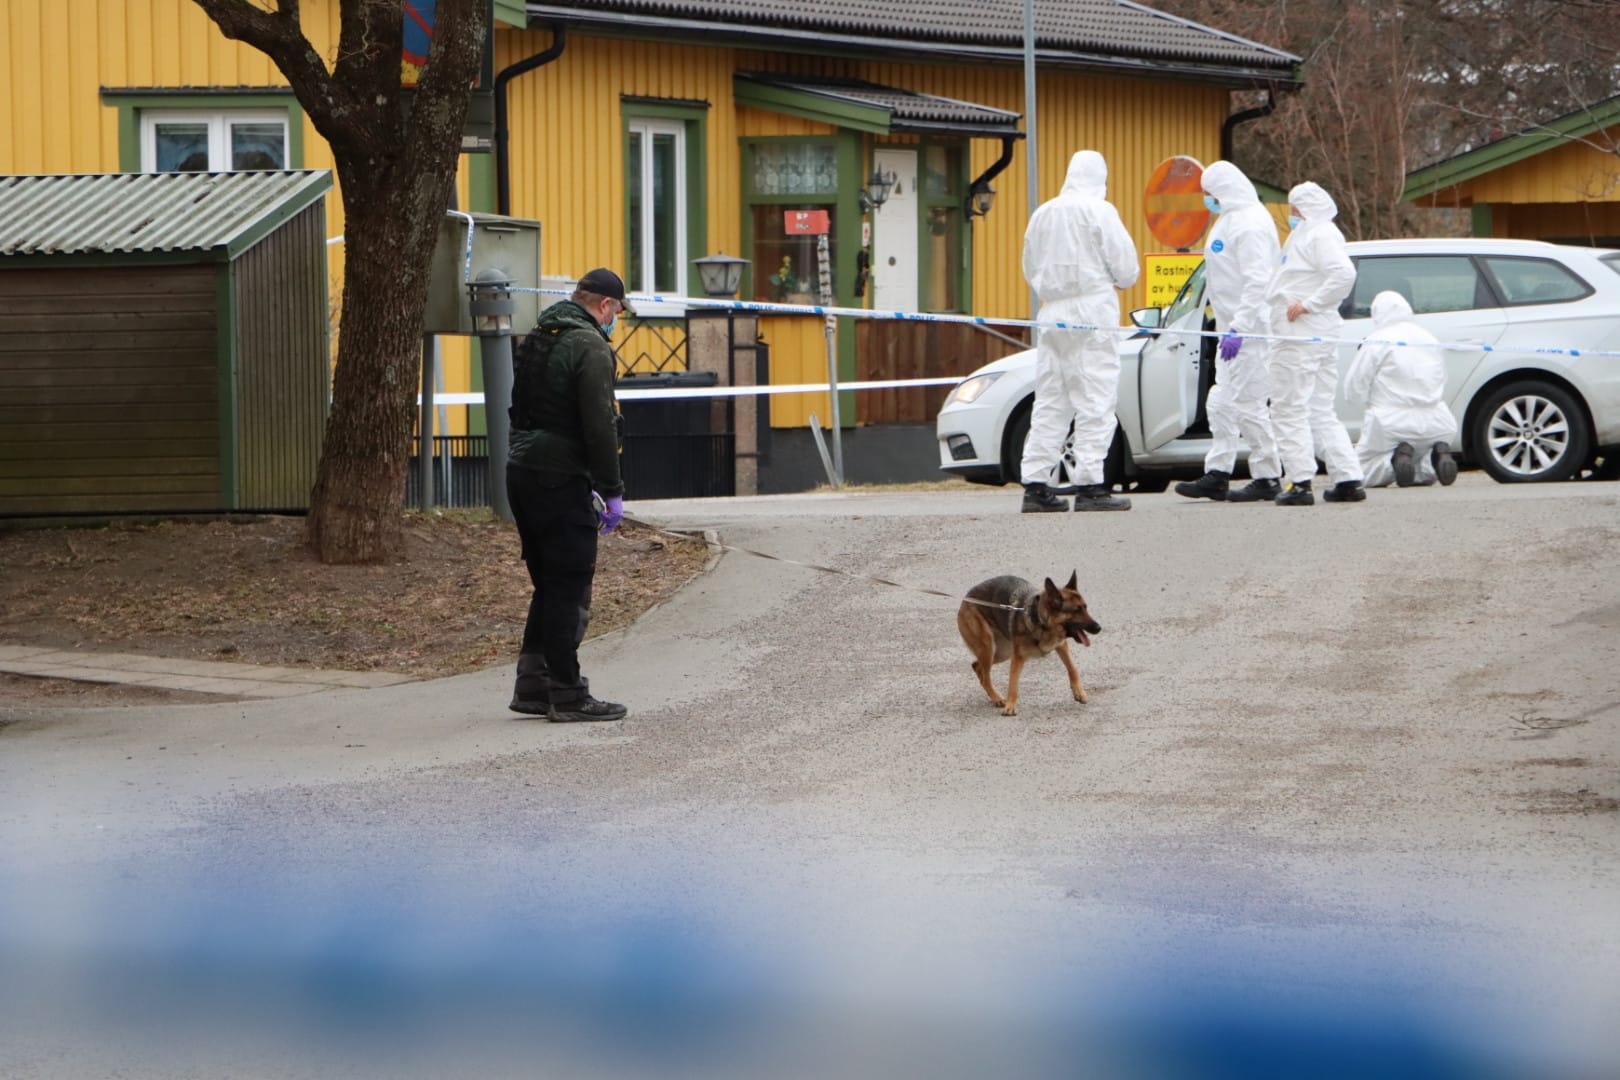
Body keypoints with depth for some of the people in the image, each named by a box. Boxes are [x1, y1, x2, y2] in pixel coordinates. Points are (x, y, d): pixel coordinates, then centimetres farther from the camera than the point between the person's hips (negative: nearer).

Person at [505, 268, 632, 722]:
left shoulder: (536, 339, 16)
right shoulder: (590, 347, -12)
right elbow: (599, 425, -18)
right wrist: (612, 491, -11)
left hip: (521, 472, 9)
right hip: (561, 478, -9)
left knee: (550, 583, 16)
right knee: (569, 587, -3)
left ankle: (532, 683, 15)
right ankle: (567, 694, -1)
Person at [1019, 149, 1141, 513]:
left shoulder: (1042, 214, 12)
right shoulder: (1099, 211, -6)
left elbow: (1031, 270, 18)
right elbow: (1125, 267, -6)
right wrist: (1121, 279, 15)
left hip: (1052, 314, 6)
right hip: (1092, 312, -6)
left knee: (1050, 401, 9)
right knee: (1094, 401, -4)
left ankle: (1035, 485, 6)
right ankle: (1089, 485, -8)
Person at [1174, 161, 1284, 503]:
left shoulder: (1250, 224, -16)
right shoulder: (1232, 219, 17)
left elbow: (1257, 282, -24)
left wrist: (1239, 328, -27)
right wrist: (1232, 326, 18)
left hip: (1250, 329, -11)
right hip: (1235, 327, 11)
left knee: (1247, 403, -7)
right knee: (1222, 404, 10)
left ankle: (1267, 479, -1)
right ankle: (1216, 476, 13)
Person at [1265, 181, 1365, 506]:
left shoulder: (1320, 235, -11)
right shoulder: (1307, 235, 21)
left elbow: (1344, 273, -26)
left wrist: (1308, 305, -22)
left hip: (1302, 336, -11)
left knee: (1290, 409, -6)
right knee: (1321, 413, 12)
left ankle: (1299, 482, -7)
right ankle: (1348, 480, 9)